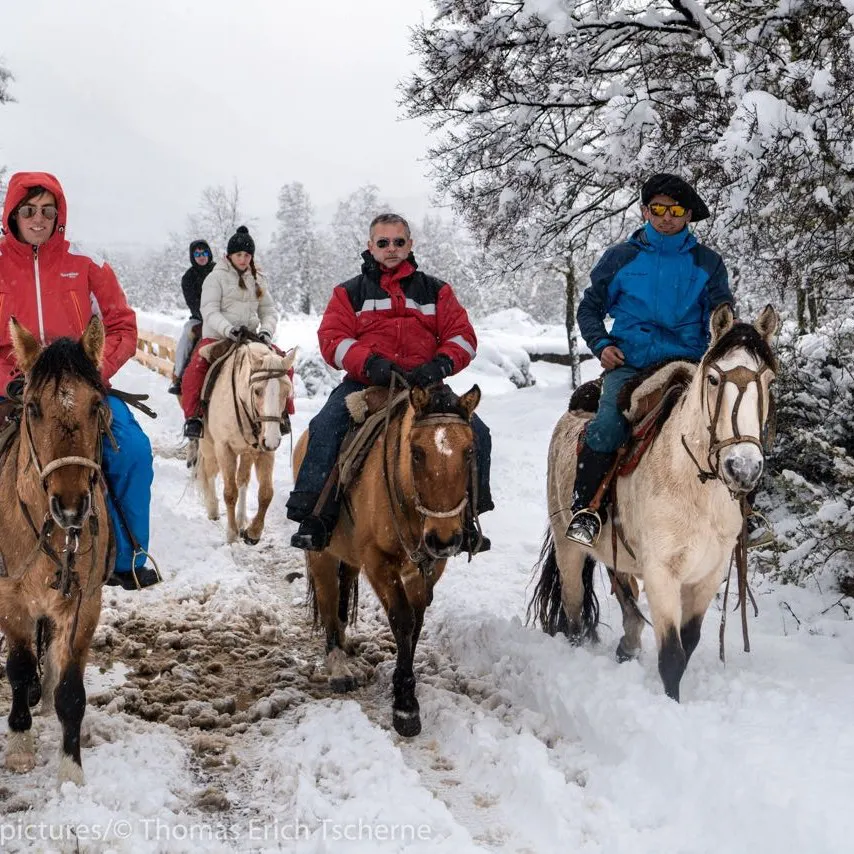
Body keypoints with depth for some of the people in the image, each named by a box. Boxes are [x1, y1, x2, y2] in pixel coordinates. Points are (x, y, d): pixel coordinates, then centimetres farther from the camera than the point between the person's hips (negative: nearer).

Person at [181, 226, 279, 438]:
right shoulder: (217, 277, 0)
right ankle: (193, 416, -21)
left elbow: (269, 311, 12)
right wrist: (228, 329, -28)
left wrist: (266, 331, -10)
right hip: (217, 337, -4)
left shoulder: (258, 279, 14)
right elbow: (210, 311, -10)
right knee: (196, 368, -31)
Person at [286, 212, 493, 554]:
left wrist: (442, 364, -14)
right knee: (324, 428, -29)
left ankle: (467, 515, -1)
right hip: (366, 383, -1)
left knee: (476, 432, -18)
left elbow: (462, 336, 9)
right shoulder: (350, 292, 14)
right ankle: (314, 515, -21)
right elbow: (332, 339, 1)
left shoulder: (435, 290, 17)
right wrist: (369, 363, -18)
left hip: (424, 383, 1)